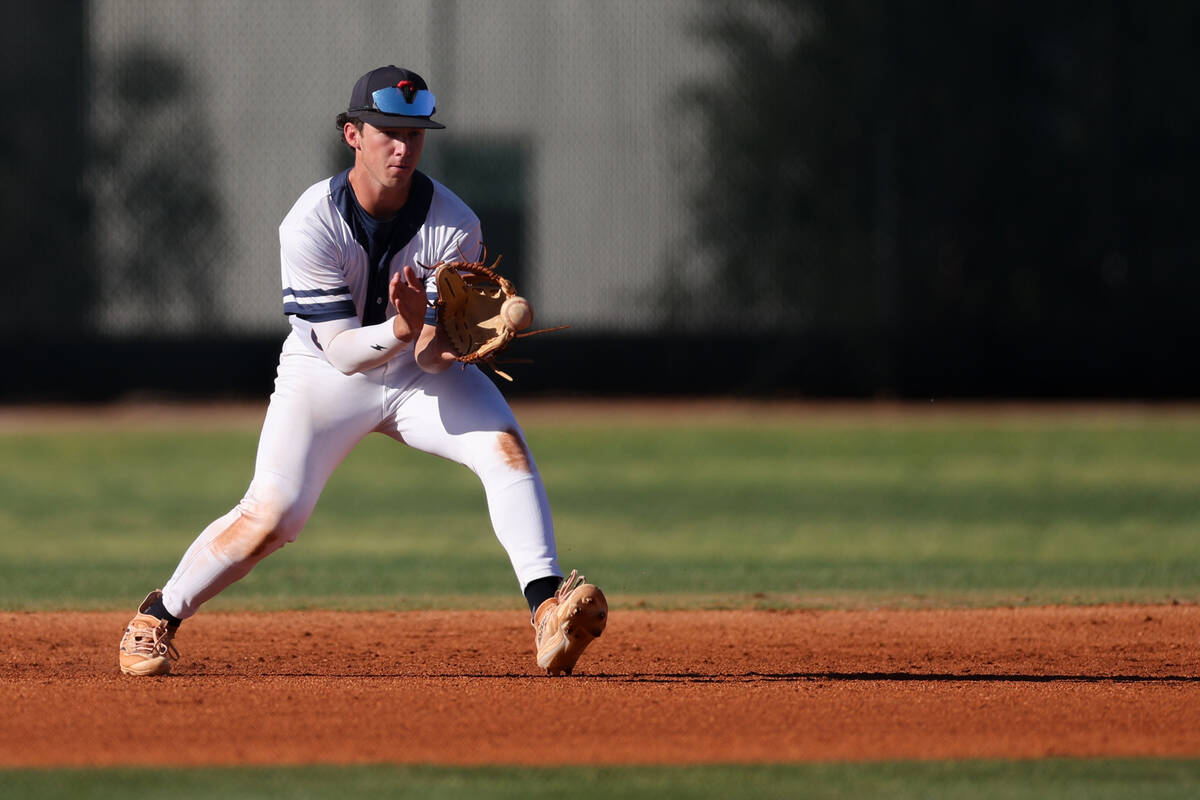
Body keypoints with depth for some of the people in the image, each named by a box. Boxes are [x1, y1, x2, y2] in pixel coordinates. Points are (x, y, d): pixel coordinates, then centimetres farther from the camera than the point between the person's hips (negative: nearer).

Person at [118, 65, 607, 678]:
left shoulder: (455, 226, -19)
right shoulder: (312, 224, -24)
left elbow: (432, 356, -20)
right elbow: (342, 349, -28)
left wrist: (438, 342, -44)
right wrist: (400, 330, -47)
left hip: (418, 374, 2)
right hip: (325, 373, -2)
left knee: (505, 446, -23)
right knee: (272, 515, -16)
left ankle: (548, 610, -31)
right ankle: (157, 616, 4)